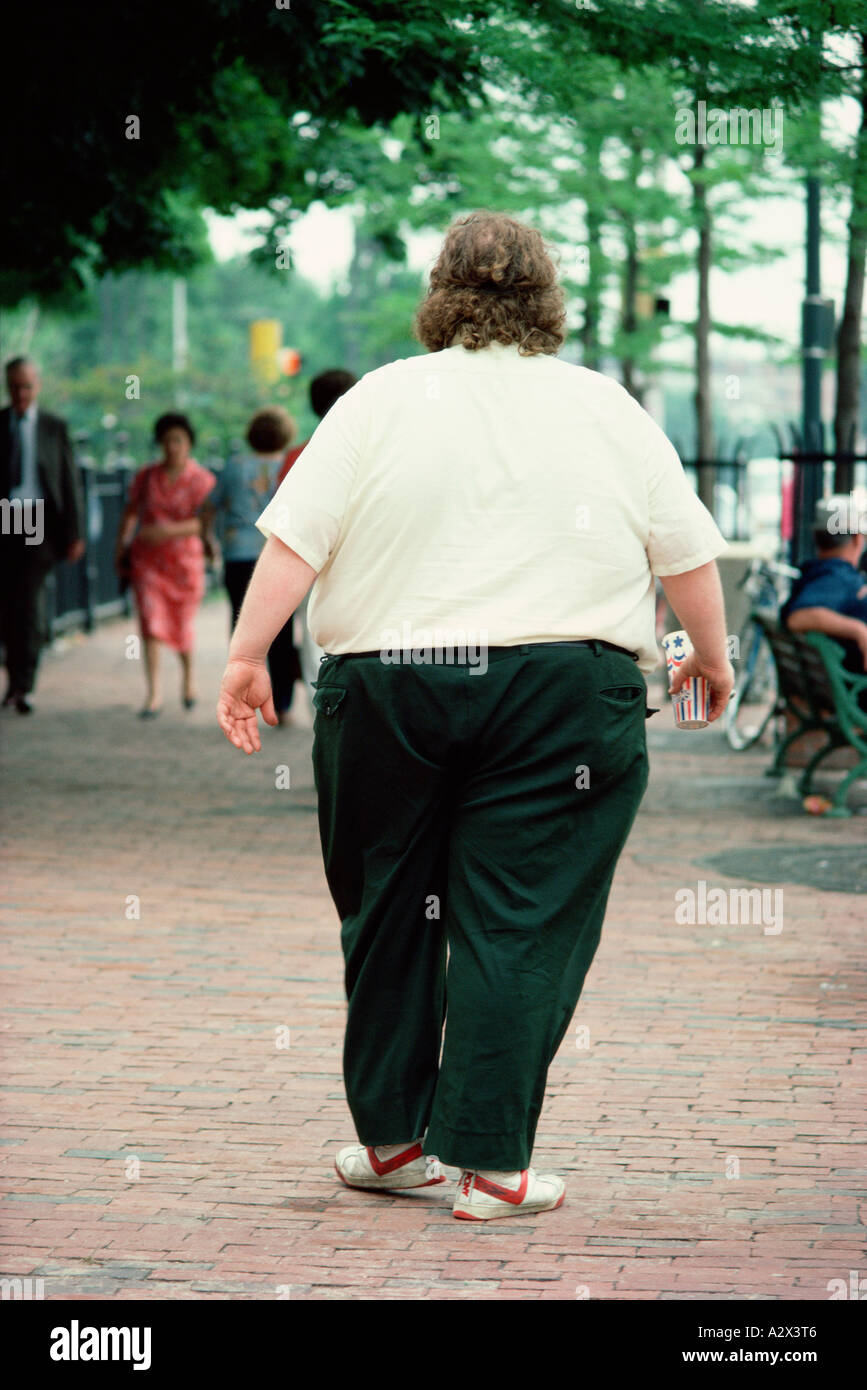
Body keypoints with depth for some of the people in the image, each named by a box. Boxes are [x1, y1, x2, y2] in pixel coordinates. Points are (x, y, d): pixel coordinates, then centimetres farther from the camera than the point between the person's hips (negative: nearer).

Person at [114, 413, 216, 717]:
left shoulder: (203, 480, -8)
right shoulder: (146, 476, 1)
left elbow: (205, 524, -17)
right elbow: (131, 511, 11)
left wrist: (169, 530, -29)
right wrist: (120, 547, 6)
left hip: (185, 561, -1)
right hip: (147, 560, 1)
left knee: (181, 628, 10)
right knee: (150, 622, -12)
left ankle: (189, 671, 41)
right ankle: (154, 694, -14)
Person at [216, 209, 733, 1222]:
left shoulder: (379, 400, 4)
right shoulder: (608, 409, 7)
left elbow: (295, 540, -2)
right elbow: (686, 552, 10)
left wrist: (247, 658, 3)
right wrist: (710, 652, 25)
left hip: (385, 685, 1)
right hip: (561, 693, -1)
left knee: (389, 911, 14)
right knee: (521, 926, 1)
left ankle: (391, 1138, 20)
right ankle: (489, 1165, -1)